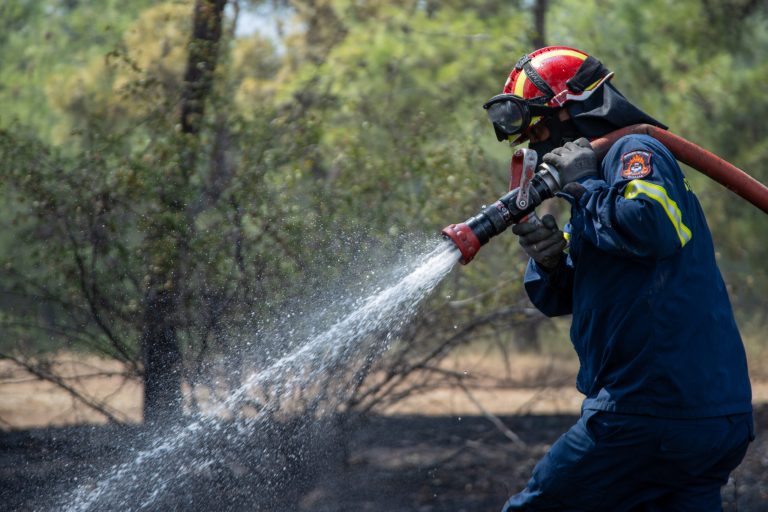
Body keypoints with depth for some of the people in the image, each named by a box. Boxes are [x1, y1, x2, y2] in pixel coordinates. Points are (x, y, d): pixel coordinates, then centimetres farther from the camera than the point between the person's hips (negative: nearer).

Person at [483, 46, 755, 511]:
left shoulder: (636, 152, -6)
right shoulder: (596, 164, 24)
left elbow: (650, 227, -29)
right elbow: (558, 299, 22)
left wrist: (585, 187, -12)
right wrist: (548, 260, -1)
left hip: (652, 415, -10)